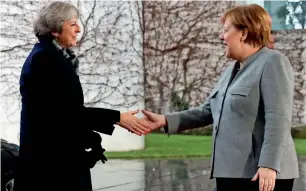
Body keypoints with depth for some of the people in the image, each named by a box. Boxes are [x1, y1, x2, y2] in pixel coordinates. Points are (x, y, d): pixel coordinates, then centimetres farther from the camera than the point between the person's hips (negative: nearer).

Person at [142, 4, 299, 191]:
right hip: (230, 171, 9)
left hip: (260, 174, -9)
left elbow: (277, 119, -17)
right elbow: (207, 111, 20)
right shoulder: (232, 70, 20)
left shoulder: (273, 62, -8)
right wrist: (165, 120, 9)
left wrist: (269, 165, -25)